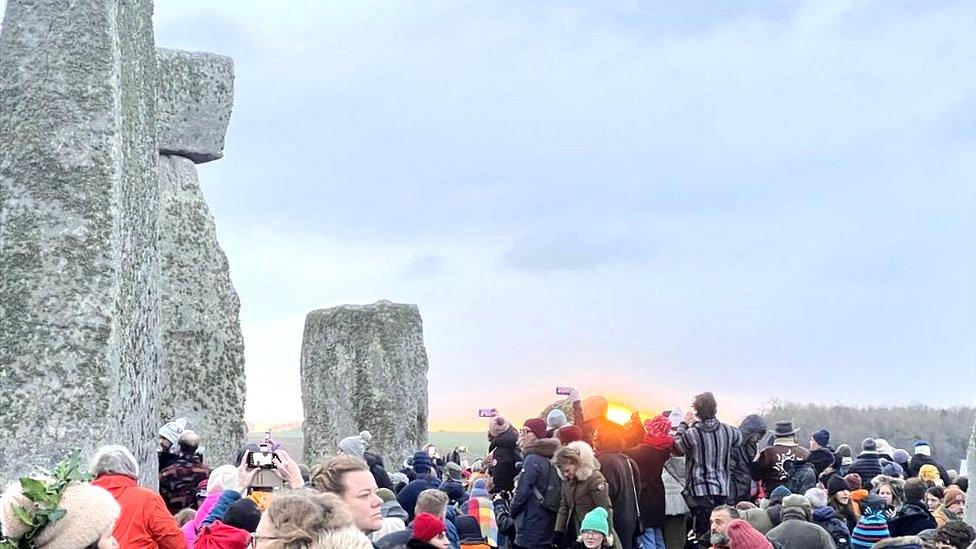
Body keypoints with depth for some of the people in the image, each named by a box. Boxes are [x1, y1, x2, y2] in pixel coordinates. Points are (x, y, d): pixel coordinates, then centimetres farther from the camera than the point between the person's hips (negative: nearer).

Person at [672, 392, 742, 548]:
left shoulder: (692, 433, -13)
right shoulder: (727, 430, 0)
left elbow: (677, 448, 5)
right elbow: (739, 438, 24)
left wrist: (683, 424, 13)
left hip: (700, 490, -5)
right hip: (722, 489, 5)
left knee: (704, 532, -3)